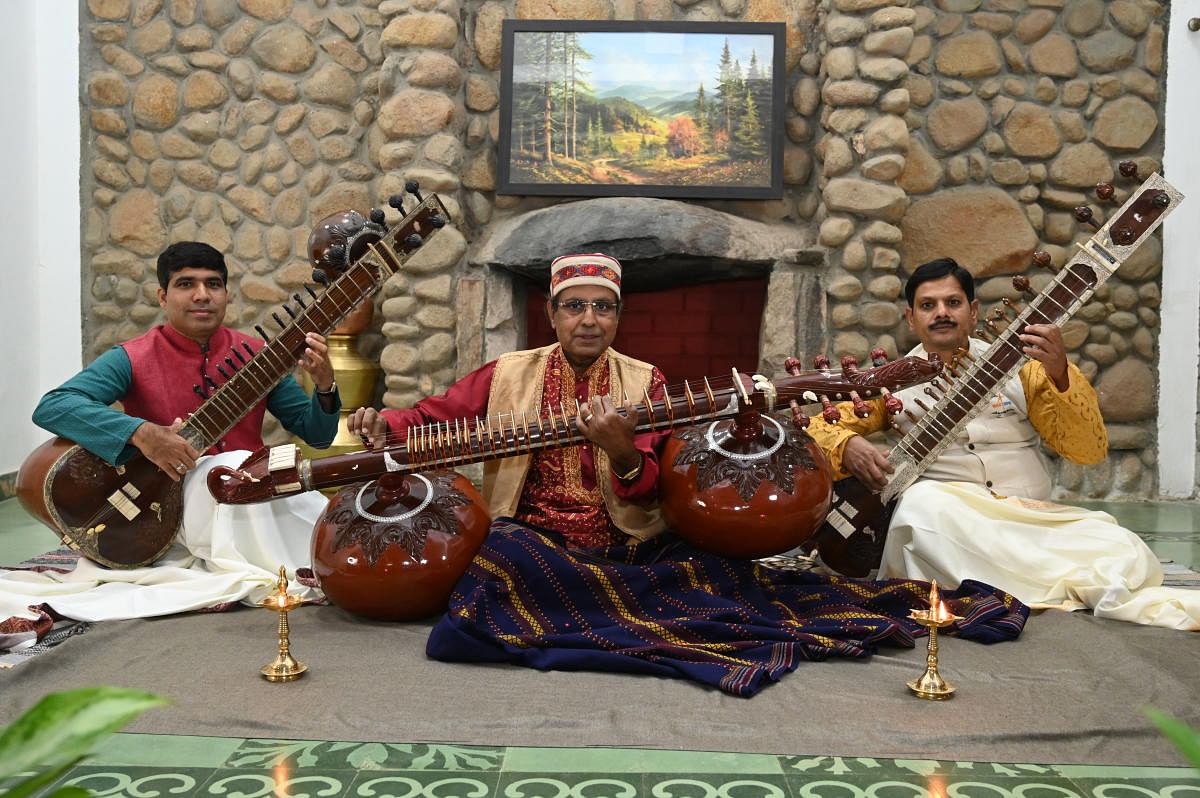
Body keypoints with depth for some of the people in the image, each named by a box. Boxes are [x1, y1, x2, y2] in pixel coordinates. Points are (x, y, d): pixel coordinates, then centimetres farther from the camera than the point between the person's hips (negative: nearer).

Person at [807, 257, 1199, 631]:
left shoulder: (1019, 365, 9)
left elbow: (1090, 450, 3)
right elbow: (818, 429, 3)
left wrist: (1060, 374, -13)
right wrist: (848, 446, -21)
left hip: (1033, 517, -1)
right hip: (947, 520, 1)